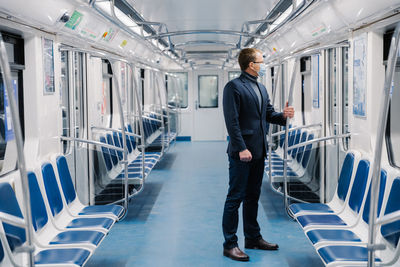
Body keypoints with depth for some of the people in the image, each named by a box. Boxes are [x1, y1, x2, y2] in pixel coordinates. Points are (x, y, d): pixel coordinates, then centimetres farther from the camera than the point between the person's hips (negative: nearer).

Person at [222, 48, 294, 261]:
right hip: (241, 154, -8)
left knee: (252, 197, 16)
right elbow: (232, 121, -16)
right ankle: (230, 244, 3)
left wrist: (283, 115, -2)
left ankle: (253, 238, 27)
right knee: (235, 198, -3)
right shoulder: (234, 87, -11)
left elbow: (268, 114, 20)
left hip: (258, 152, 9)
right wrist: (241, 148, -21)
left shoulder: (261, 88, 16)